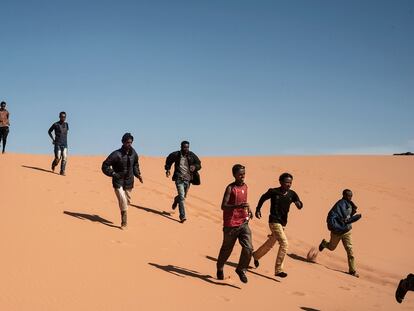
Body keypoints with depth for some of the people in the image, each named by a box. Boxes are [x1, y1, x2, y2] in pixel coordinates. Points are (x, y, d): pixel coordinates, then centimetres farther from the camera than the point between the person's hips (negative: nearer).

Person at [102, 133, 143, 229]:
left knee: (127, 201, 13)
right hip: (118, 182, -5)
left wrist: (138, 174, 8)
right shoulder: (116, 154, -17)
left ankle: (124, 222, 31)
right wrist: (113, 174, -20)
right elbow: (105, 166, -11)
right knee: (123, 202, -14)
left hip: (129, 182, 5)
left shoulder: (133, 153, 0)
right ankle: (124, 223, -4)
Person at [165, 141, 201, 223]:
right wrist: (167, 169, 7)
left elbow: (199, 164, 9)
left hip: (187, 179, 3)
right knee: (181, 196, -15)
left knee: (183, 196, 17)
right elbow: (168, 160, 17)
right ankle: (182, 216, -15)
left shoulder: (192, 155, 1)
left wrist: (195, 167, -13)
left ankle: (176, 200, 54)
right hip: (179, 178, -3)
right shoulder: (176, 155, -3)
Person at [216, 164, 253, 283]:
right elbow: (223, 206, -19)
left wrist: (248, 210, 11)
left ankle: (241, 270, 12)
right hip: (231, 224, -5)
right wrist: (238, 206, -32)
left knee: (248, 248, -9)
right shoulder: (230, 188, -12)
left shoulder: (245, 187, 9)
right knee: (227, 249, 10)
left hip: (243, 223, 5)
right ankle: (220, 268, 35)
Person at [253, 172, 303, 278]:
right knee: (284, 243, -18)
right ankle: (278, 270, -11)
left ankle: (256, 255, 50)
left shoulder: (292, 194, -1)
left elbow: (300, 206, -10)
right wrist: (258, 209, 9)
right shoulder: (273, 192, -10)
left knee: (271, 243, 23)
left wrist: (298, 203, -32)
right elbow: (263, 198, 7)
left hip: (283, 222, 6)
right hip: (274, 221, -6)